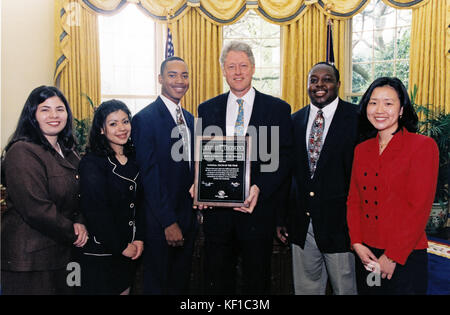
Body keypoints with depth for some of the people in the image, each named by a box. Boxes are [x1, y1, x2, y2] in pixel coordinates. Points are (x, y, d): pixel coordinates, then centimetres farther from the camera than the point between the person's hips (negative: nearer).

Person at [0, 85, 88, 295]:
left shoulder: (68, 152, 10)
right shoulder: (22, 152, -17)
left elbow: (79, 195, 13)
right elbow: (36, 209, -23)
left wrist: (80, 223, -6)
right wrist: (72, 232, -12)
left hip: (62, 252, 8)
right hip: (30, 259, -8)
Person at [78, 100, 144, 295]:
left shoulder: (133, 159, 6)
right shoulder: (91, 163, -13)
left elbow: (140, 202, 7)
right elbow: (95, 211, -17)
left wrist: (139, 239, -4)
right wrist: (121, 247, -12)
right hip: (100, 254, -6)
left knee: (125, 289, 15)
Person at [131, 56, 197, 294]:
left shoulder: (190, 119, 10)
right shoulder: (145, 119, -13)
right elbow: (149, 176, -16)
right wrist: (168, 222, -16)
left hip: (188, 218, 7)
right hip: (160, 221, -6)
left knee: (181, 283, 19)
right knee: (157, 284, 11)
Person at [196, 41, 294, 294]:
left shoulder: (278, 109, 0)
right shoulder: (207, 109, 8)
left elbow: (284, 159, -5)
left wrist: (259, 189, -20)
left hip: (258, 209, -2)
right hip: (217, 210, 2)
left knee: (256, 282, 14)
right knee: (217, 281, 15)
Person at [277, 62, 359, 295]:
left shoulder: (358, 118, -7)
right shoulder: (295, 120, 8)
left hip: (340, 223, -4)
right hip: (301, 224, 4)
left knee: (345, 288, 11)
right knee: (305, 288, 17)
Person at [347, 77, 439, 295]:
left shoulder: (423, 146, -8)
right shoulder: (361, 150, 7)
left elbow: (419, 208, -13)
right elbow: (353, 200, 8)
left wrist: (392, 257, -13)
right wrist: (357, 243, -5)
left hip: (406, 259, -4)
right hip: (366, 255, 5)